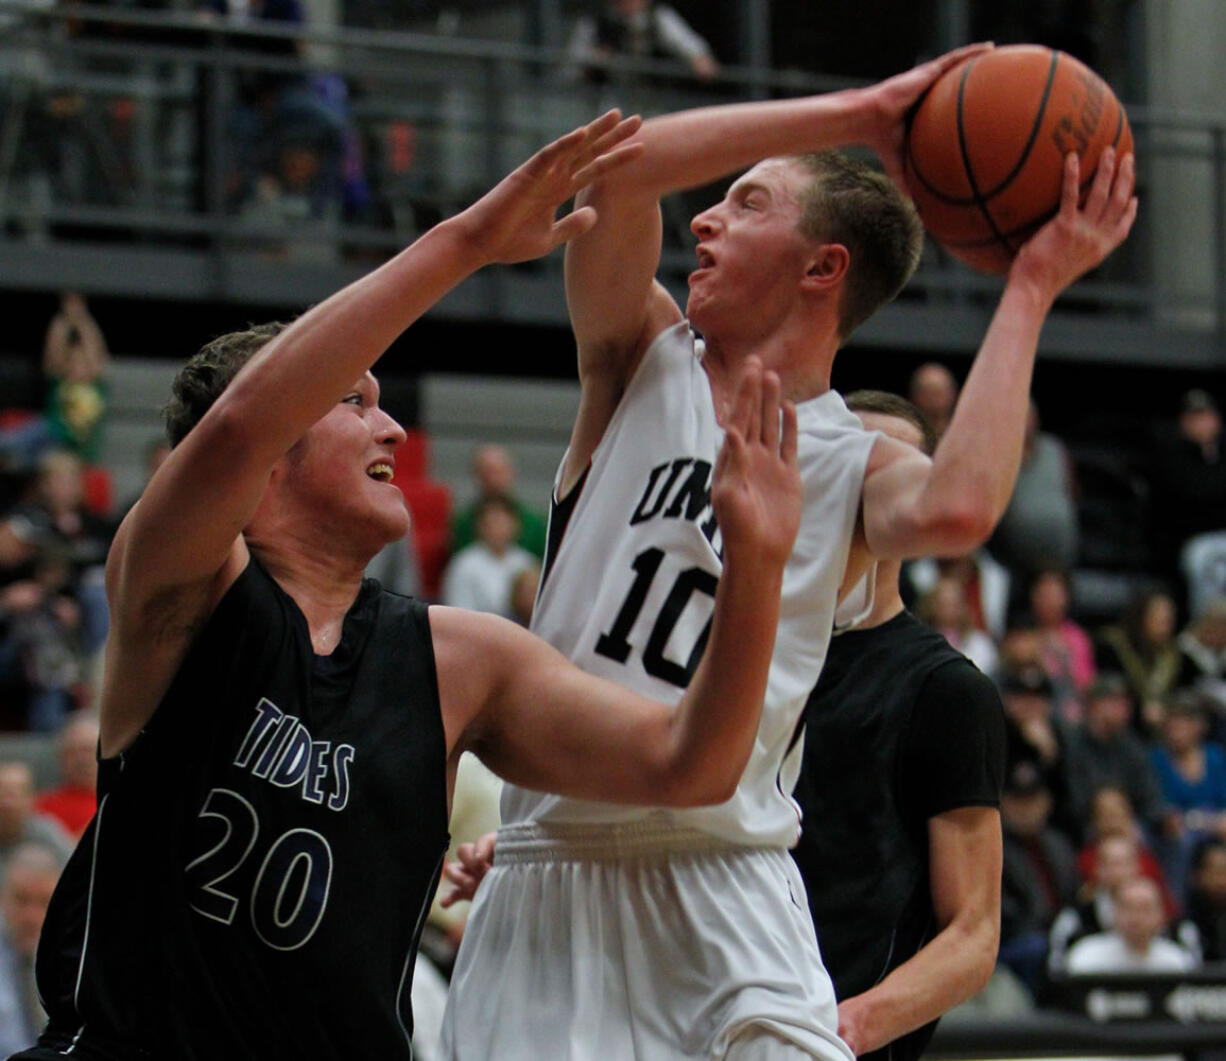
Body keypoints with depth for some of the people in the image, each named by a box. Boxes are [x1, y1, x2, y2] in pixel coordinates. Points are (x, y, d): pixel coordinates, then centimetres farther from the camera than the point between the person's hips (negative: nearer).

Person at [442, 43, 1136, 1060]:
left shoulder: (858, 466, 3)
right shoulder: (643, 365, 9)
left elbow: (955, 509, -23)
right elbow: (617, 168, -8)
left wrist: (1031, 287, -12)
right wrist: (859, 114, -7)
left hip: (727, 897, -2)